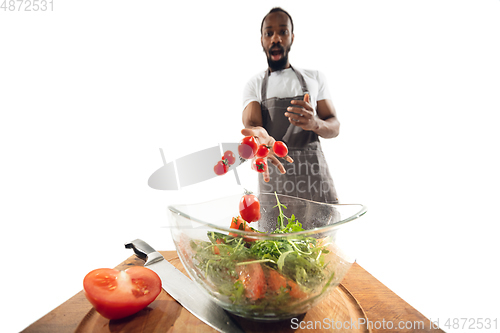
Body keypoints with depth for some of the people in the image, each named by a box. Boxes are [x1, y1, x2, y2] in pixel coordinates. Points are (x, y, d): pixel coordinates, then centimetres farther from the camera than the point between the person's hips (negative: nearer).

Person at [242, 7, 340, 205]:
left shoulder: (314, 78, 12)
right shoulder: (254, 85, 8)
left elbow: (334, 126, 8)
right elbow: (251, 123, -9)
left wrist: (315, 123, -17)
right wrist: (259, 137, -35)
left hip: (316, 179, 1)